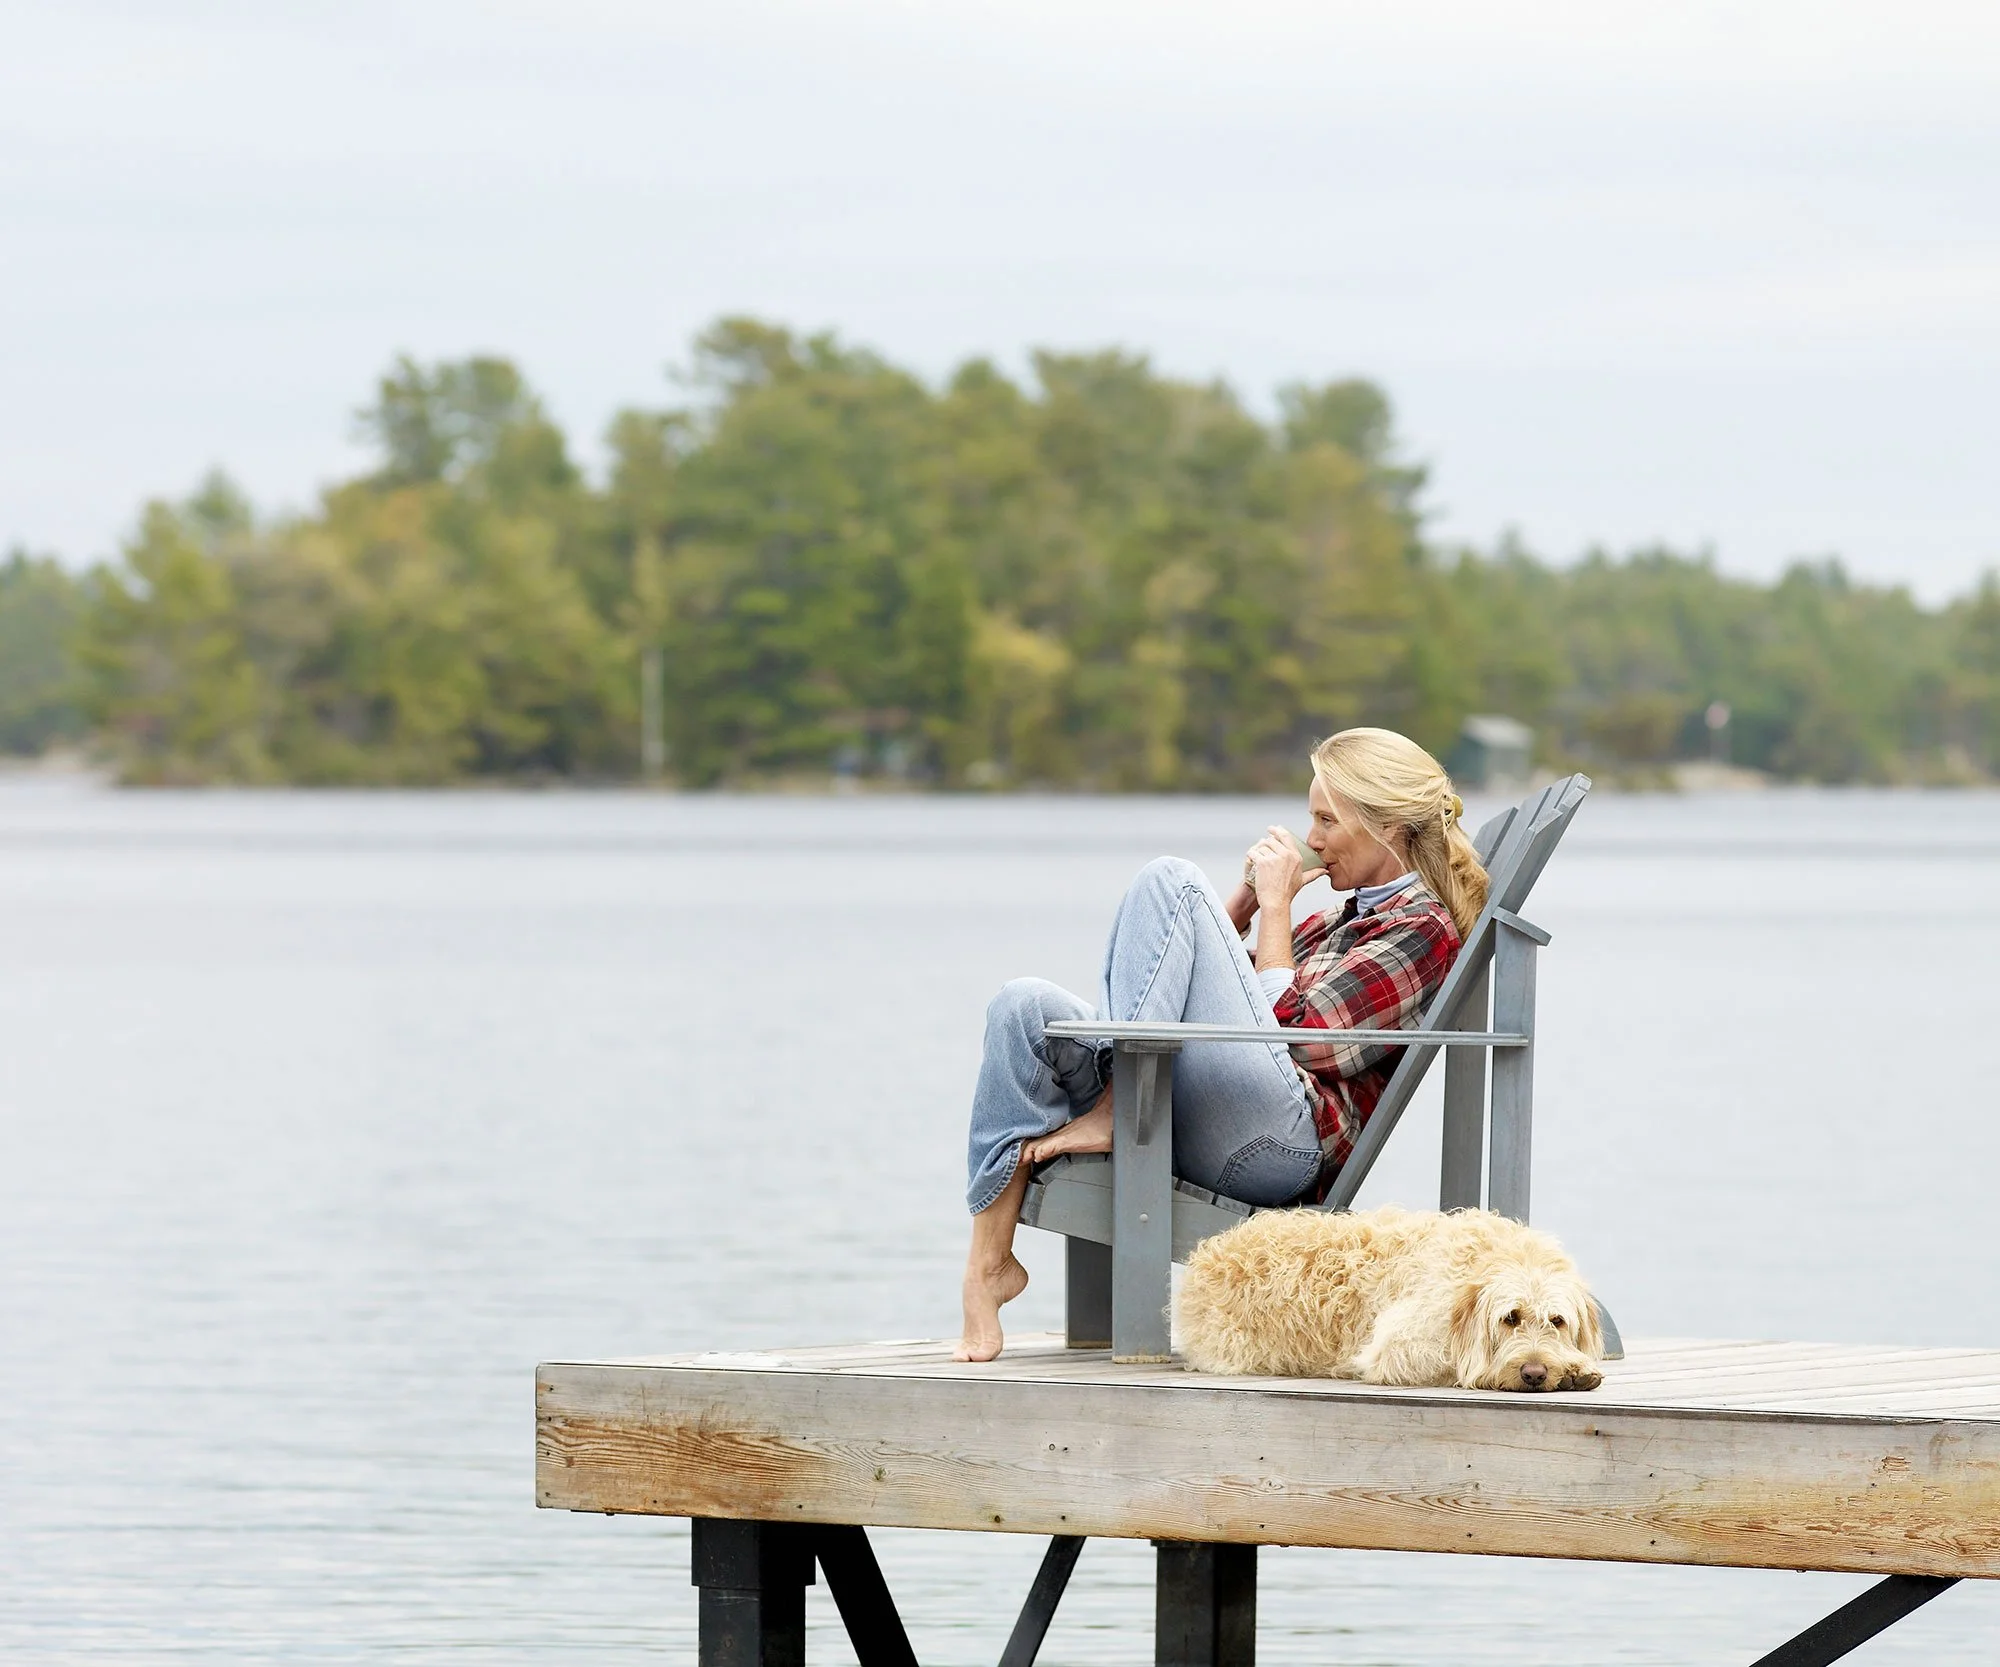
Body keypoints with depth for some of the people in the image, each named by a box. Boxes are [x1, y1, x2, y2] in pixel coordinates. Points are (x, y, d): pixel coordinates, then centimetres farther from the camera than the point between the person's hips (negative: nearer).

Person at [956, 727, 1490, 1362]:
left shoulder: (1423, 930, 6)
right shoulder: (1336, 923, 34)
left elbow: (1290, 1031, -6)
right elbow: (1201, 987, 31)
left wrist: (1275, 905, 4)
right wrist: (1247, 899, 21)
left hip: (1281, 1136, -9)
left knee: (1170, 880, -13)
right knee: (1026, 1007, -11)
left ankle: (1110, 1114, -17)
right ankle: (988, 1263, -21)